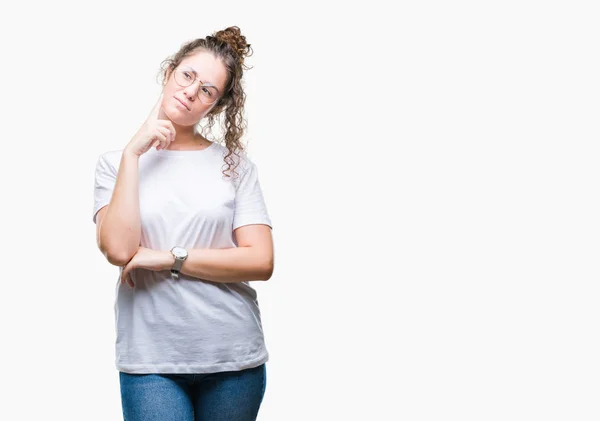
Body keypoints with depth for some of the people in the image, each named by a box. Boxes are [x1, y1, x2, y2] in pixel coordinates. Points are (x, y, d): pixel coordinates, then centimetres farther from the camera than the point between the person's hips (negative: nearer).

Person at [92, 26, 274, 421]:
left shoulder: (236, 164, 2)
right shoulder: (117, 161, 4)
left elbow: (261, 262, -6)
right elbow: (119, 250, -11)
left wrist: (169, 259, -11)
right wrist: (133, 153, -10)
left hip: (234, 358, 1)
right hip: (150, 361, -1)